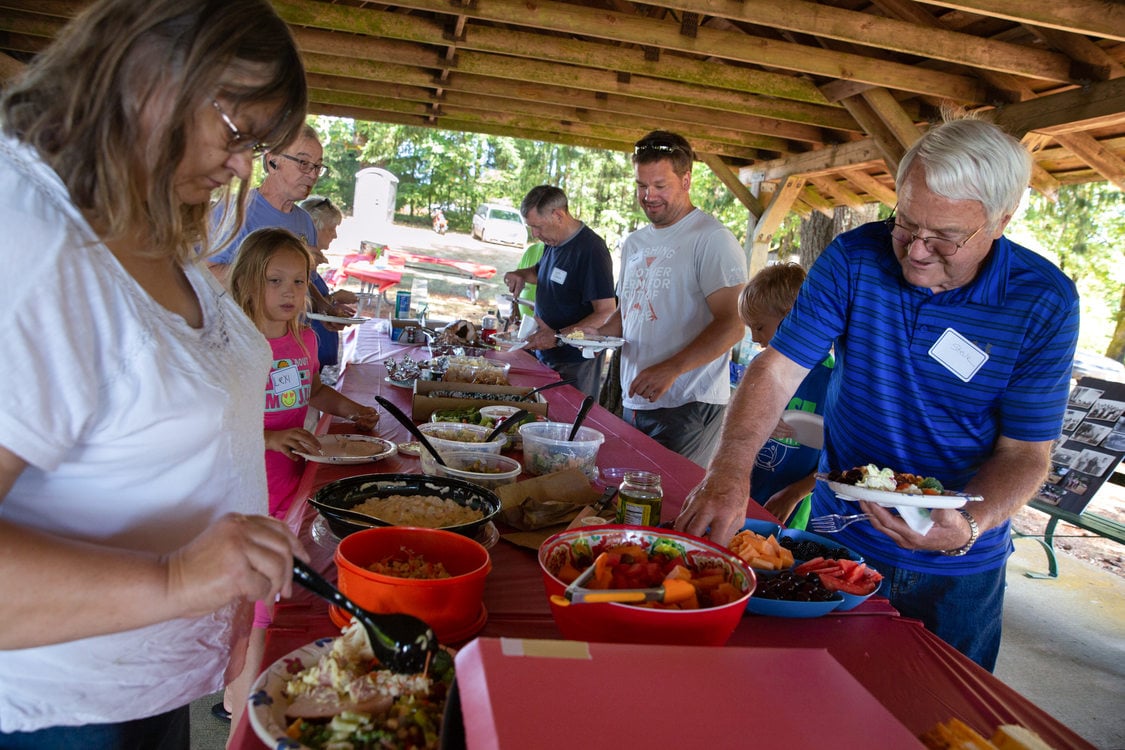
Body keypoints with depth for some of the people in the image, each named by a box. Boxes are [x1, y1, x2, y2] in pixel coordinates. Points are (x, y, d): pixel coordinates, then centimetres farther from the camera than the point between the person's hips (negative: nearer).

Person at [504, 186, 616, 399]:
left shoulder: (591, 249, -20)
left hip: (575, 365, -8)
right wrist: (521, 274, 7)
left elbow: (607, 314, -24)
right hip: (546, 357, 9)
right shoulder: (553, 242, 8)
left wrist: (558, 337, -29)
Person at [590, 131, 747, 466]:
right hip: (633, 402, 7)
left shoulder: (712, 239, -10)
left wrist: (670, 369, -27)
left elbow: (732, 325, -18)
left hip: (688, 406, -7)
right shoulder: (634, 243, 17)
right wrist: (599, 334, 5)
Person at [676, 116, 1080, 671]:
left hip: (957, 572, -1)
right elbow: (778, 368, -17)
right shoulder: (854, 259, -13)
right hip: (839, 537, 1)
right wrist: (729, 470, -32)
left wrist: (967, 526, -31)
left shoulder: (1045, 303, -16)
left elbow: (1025, 452, -12)